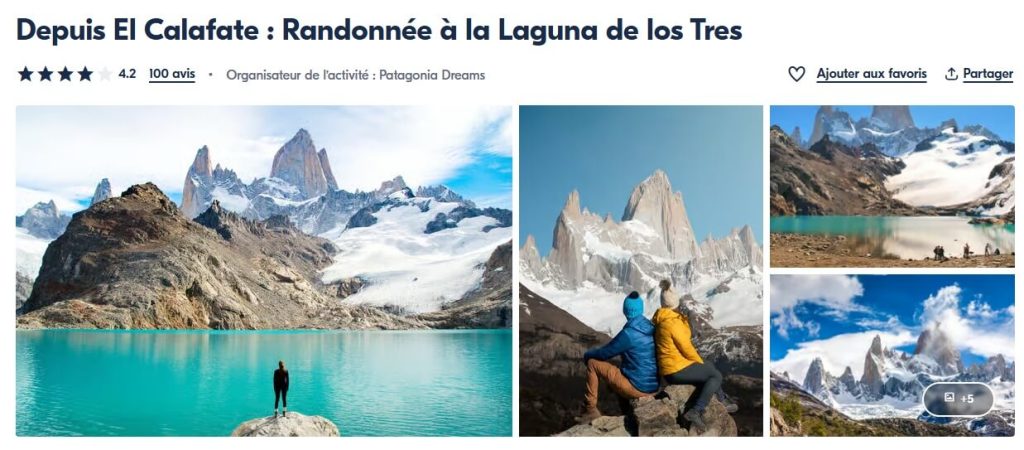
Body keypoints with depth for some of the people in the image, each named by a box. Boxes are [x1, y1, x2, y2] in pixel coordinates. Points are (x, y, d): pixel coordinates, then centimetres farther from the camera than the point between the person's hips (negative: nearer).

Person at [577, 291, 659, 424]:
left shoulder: (628, 334, -18)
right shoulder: (651, 328, 4)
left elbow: (604, 353, -7)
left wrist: (587, 355, 14)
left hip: (638, 388, -7)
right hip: (654, 387, 7)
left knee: (593, 363, 1)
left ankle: (591, 410, 7)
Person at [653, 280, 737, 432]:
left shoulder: (661, 320, 9)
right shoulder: (674, 323, -22)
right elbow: (686, 348, -17)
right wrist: (700, 362, -2)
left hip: (668, 368, 10)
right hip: (677, 370, -10)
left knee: (710, 368, 24)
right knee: (716, 376, -2)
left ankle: (722, 400, 31)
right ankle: (696, 411, -11)